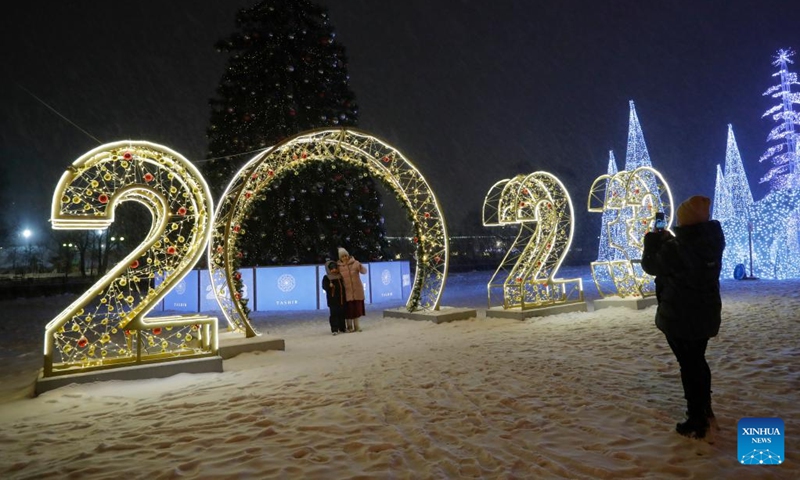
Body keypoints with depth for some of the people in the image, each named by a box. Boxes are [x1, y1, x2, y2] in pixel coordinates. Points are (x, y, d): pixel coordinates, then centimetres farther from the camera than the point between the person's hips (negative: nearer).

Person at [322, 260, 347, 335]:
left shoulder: (340, 276, 12)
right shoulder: (326, 277, 0)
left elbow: (343, 285, 20)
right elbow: (324, 286, -10)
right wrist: (329, 286, -29)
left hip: (341, 298, 5)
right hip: (332, 299, -4)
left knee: (342, 313, 9)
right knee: (334, 314, -7)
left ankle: (342, 328, 20)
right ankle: (334, 329, -5)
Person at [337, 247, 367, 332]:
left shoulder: (355, 263, -3)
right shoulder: (338, 266, -2)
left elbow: (364, 271, -9)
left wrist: (360, 266, -28)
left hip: (357, 290, 1)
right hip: (346, 291, -1)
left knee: (357, 307, 8)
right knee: (348, 309, -1)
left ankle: (356, 325, 22)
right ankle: (349, 326, 15)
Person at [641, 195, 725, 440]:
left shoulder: (674, 247, -23)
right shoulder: (713, 242, -1)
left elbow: (651, 265, -6)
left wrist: (652, 240, 8)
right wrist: (667, 239, 11)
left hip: (679, 317, -7)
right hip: (707, 314, 7)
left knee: (688, 365, 4)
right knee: (698, 361, 22)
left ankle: (696, 424, 13)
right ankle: (706, 414, 34)